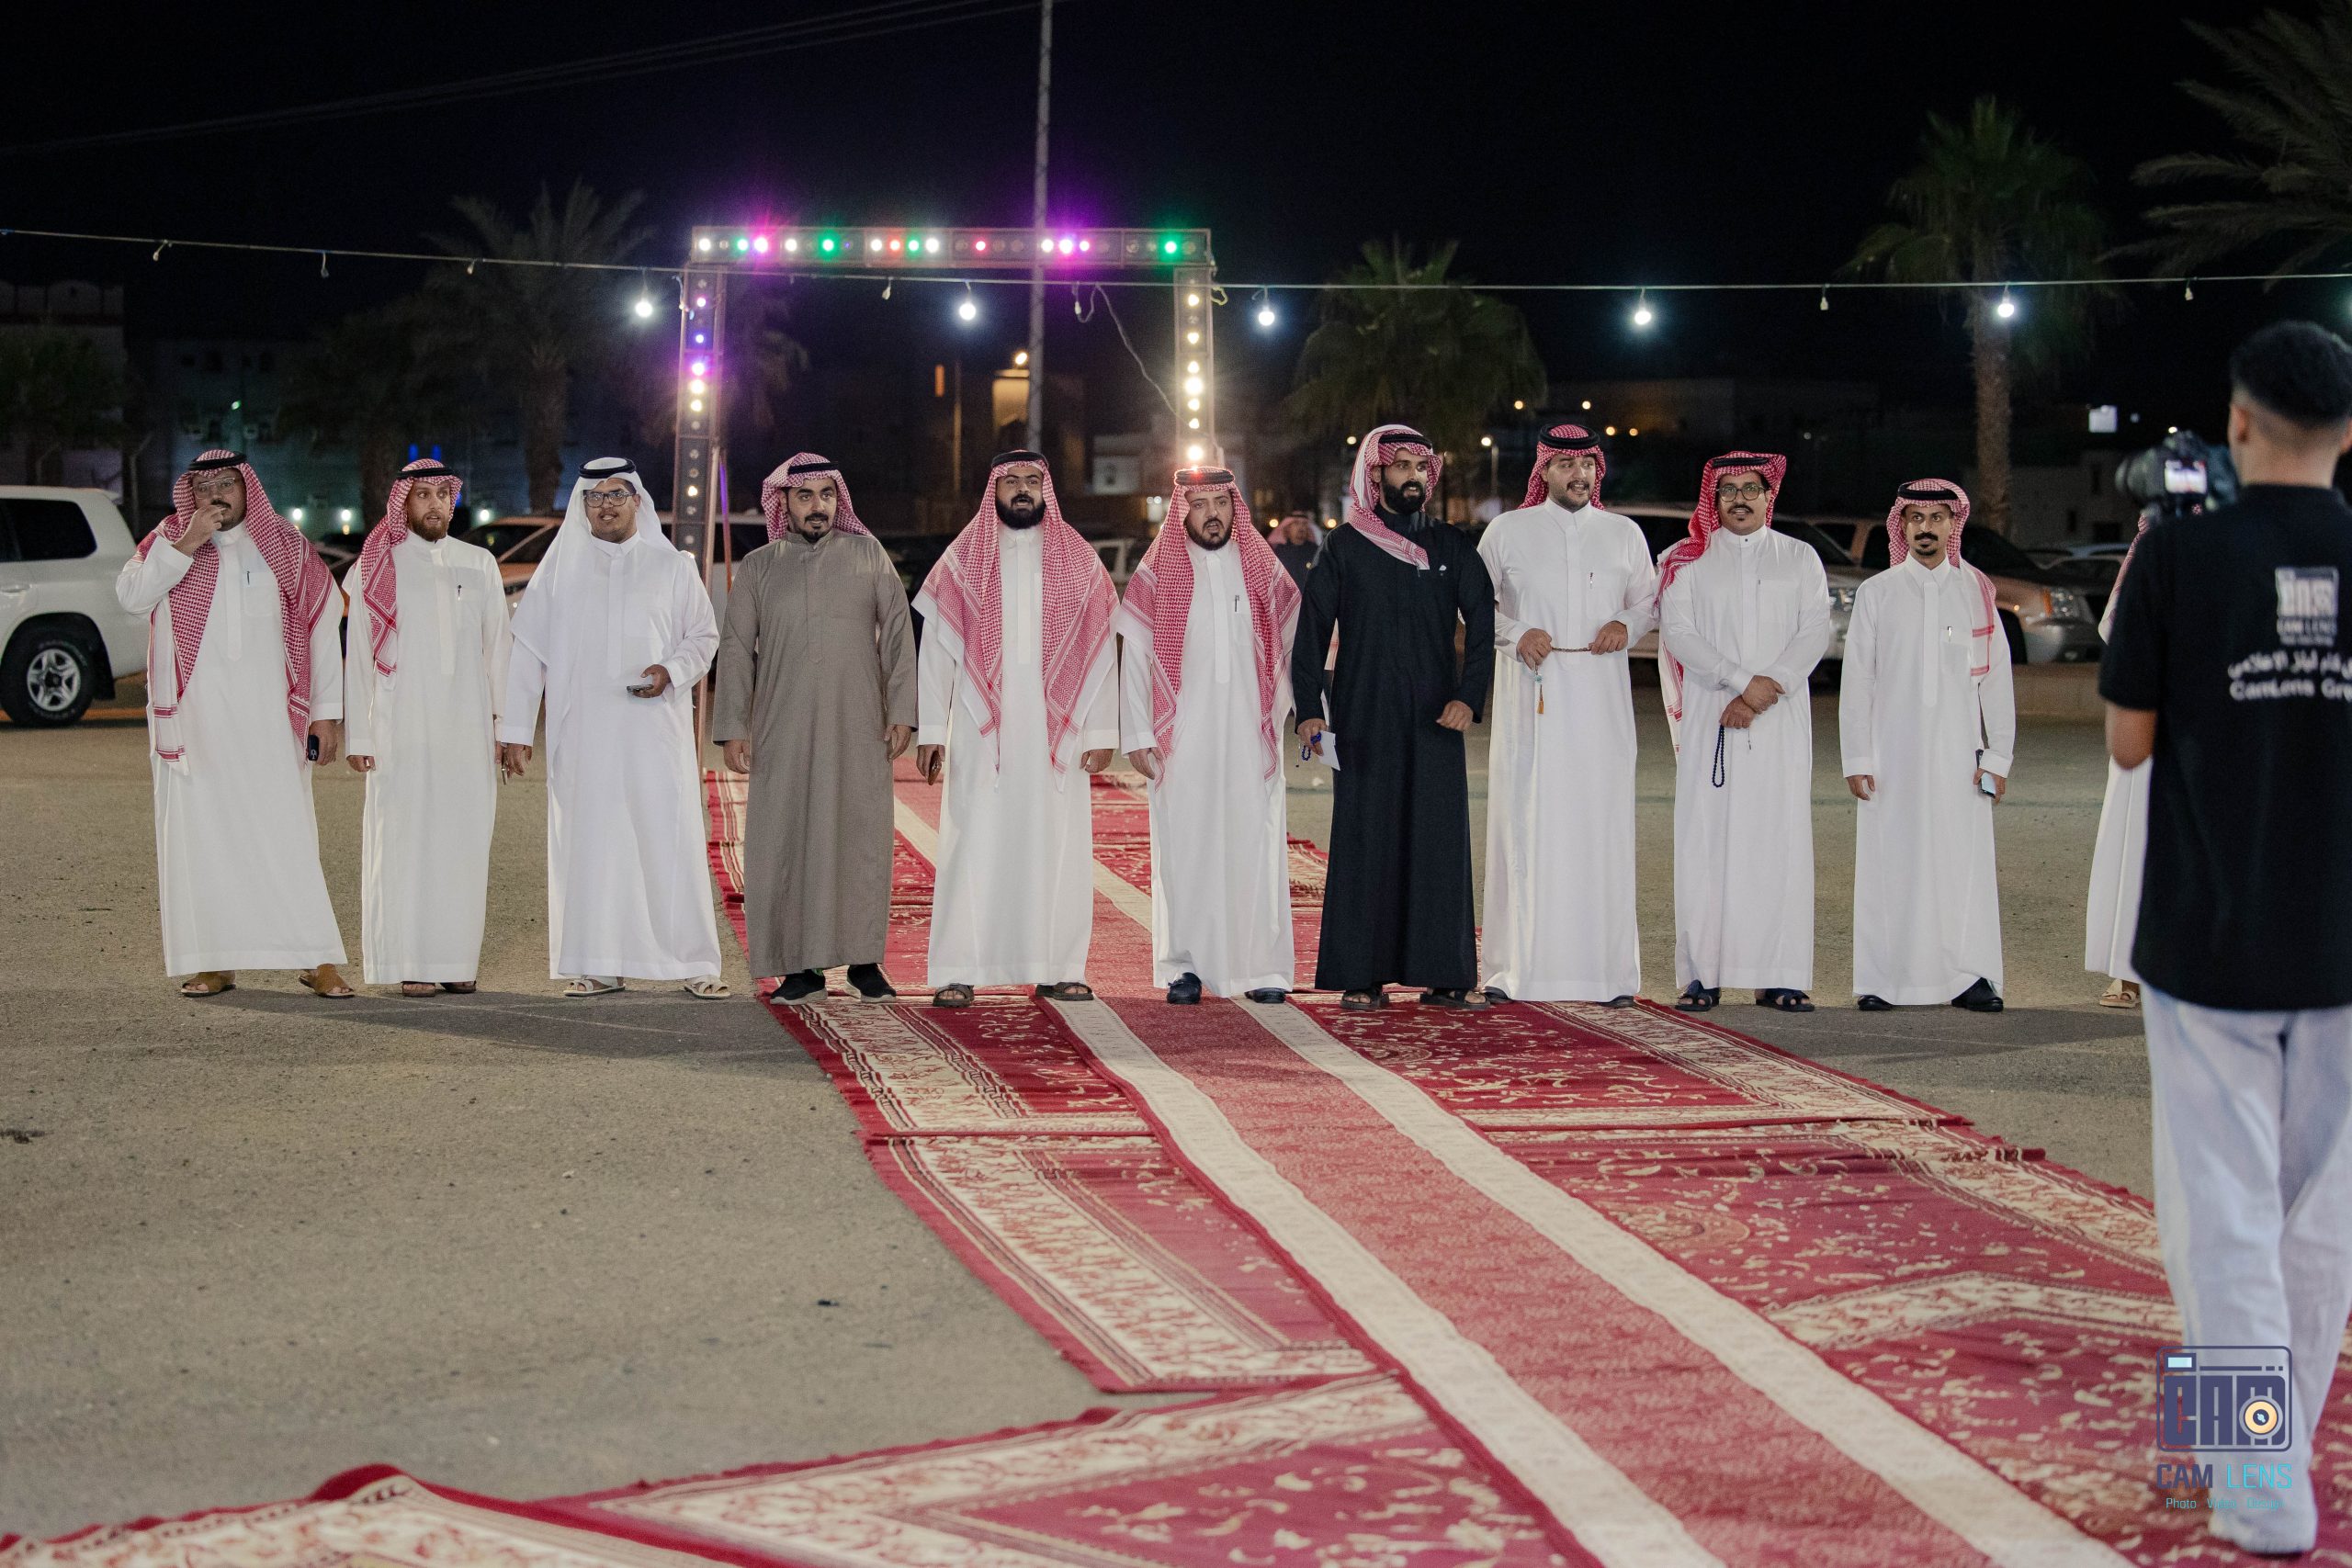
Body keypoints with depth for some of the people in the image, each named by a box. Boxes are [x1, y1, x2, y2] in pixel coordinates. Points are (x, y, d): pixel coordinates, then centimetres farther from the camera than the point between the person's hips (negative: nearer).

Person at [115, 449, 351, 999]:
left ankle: (317, 960, -4)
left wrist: (327, 713, 2)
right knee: (199, 834, 1)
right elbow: (131, 595, -8)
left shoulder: (287, 548, 7)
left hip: (266, 718, -1)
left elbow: (323, 627, 6)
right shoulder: (168, 540, 8)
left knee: (286, 833, -5)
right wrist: (186, 545, -14)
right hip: (191, 718, 1)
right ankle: (213, 963, 6)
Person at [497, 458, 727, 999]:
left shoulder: (671, 566, 9)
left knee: (671, 838, -4)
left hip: (656, 729, 0)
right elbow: (526, 650, 6)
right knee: (590, 841, 0)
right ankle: (599, 966, 5)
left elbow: (705, 635, 12)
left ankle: (692, 962, 0)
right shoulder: (560, 568, 8)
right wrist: (514, 728, 0)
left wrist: (673, 671, -9)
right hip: (584, 731, 0)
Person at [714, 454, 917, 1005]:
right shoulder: (757, 568, 9)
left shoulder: (869, 555, 8)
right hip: (782, 731, 1)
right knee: (786, 840, -3)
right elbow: (736, 649, 7)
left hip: (858, 730, 0)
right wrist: (732, 727, -1)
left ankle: (864, 959, 7)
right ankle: (802, 965, 3)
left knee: (862, 836, -1)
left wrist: (903, 711, -5)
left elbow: (898, 633, 4)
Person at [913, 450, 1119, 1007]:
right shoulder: (962, 560, 6)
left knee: (1058, 845, 2)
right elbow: (935, 649, 5)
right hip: (982, 730, -1)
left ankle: (1057, 969, 9)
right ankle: (957, 973, -1)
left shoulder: (1078, 561, 7)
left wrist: (1100, 731, -2)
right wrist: (930, 730, -1)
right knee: (974, 843, -4)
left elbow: (1101, 649, 5)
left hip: (1056, 728, 1)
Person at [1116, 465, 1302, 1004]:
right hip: (1182, 736, -1)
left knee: (1256, 845, -1)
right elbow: (1134, 656, 3)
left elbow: (1297, 646, 9)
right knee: (1184, 846, 0)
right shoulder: (1157, 571, 4)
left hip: (1251, 733, 1)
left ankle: (1264, 969, 3)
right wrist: (1138, 734, -3)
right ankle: (1186, 966, 6)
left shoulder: (1263, 569, 8)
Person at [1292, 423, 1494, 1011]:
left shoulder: (1451, 548, 10)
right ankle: (1362, 976, 0)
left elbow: (1483, 625, 4)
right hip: (1362, 719, -2)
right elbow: (1312, 630, 2)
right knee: (1364, 841, -3)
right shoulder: (1344, 547, 5)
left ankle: (1446, 974, 4)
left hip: (1435, 720, 2)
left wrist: (1469, 696, -10)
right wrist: (1309, 708, -8)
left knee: (1440, 841, -1)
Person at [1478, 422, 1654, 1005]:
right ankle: (1516, 967, -2)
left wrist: (1626, 625, -4)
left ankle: (1608, 968, 1)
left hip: (1601, 699, 1)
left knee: (1602, 823, -2)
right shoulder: (1507, 531, 6)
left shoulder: (1624, 533, 11)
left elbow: (1648, 599, 17)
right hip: (1531, 696, -1)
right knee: (1526, 820, -5)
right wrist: (1514, 634, -8)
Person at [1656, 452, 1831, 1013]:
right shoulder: (1688, 561, 10)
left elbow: (1815, 632, 2)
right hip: (1708, 720, -1)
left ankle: (1779, 976, -4)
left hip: (1782, 722, 1)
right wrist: (1741, 682, -14)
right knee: (1705, 841, -5)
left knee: (1780, 841, -4)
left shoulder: (1800, 558, 13)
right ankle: (1701, 974, -4)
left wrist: (1768, 686, -13)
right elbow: (1678, 631, -3)